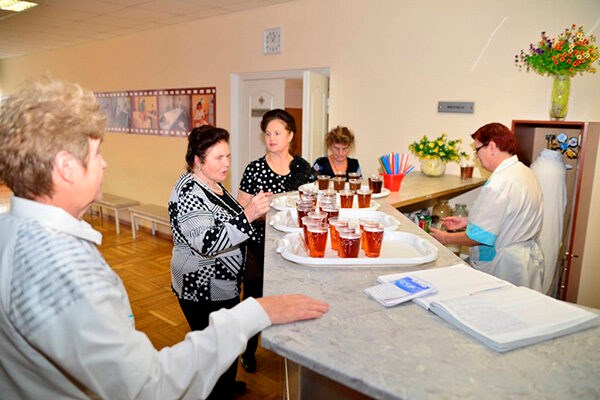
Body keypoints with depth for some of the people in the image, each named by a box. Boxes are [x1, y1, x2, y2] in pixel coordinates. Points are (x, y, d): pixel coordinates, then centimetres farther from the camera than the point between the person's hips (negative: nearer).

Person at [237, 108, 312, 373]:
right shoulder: (254, 169, -6)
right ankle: (249, 351, 33)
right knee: (255, 295, 10)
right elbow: (240, 210, -3)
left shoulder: (302, 167, 2)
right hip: (261, 244, -2)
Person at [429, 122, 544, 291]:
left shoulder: (499, 184, -24)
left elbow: (479, 237, -20)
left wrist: (446, 238, -5)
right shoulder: (525, 172, 7)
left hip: (506, 266, -9)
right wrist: (467, 221, 15)